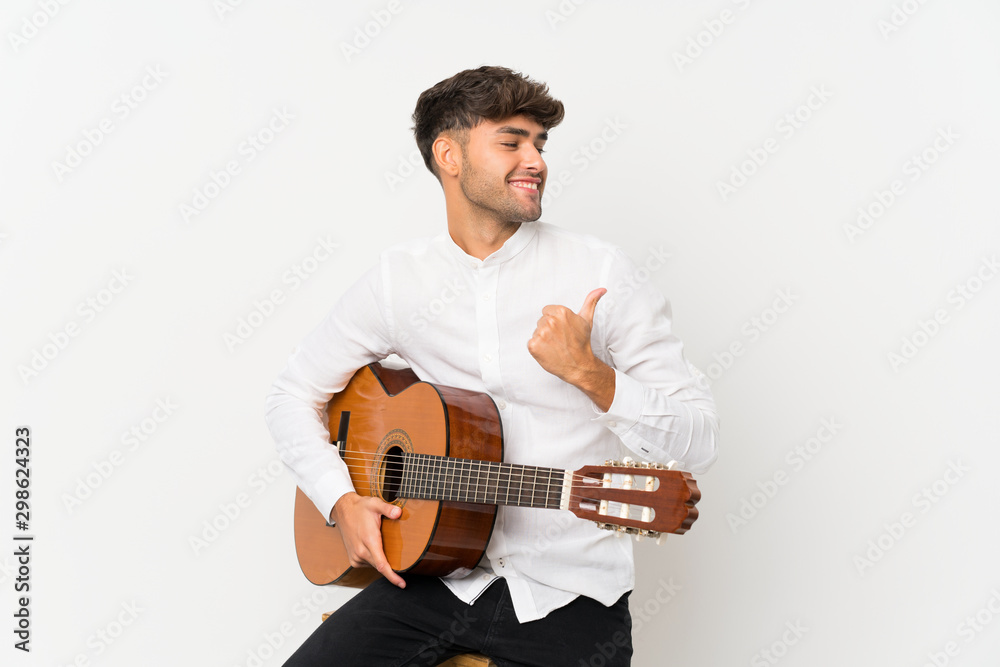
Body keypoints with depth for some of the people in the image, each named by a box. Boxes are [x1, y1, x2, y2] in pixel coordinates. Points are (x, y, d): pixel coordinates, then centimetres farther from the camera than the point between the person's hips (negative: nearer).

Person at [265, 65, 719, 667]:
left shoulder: (602, 274, -5)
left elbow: (699, 442, -7)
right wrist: (342, 500, -3)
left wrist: (589, 373, -21)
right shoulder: (399, 278, 4)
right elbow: (295, 393, 12)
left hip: (569, 593, -1)